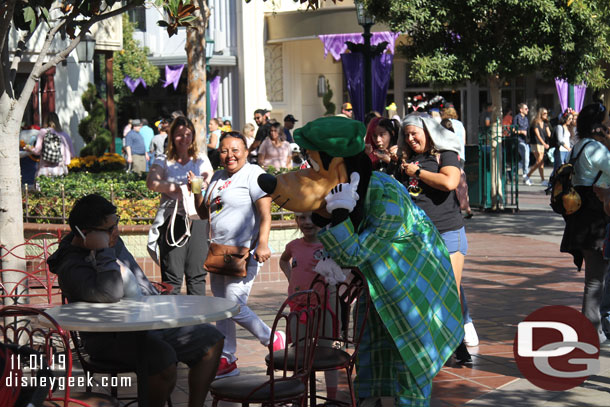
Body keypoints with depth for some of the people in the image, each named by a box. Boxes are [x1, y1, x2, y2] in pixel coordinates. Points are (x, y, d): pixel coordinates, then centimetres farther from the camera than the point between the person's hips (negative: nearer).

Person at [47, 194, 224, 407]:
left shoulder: (113, 242, 9)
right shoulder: (72, 267, -19)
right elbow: (111, 293, -36)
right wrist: (103, 251, -30)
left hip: (146, 323, 9)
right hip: (110, 339, -9)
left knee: (211, 340, 4)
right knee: (164, 360, -37)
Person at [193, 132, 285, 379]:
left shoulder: (253, 174, -8)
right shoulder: (217, 178, 17)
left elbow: (265, 214, -15)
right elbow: (204, 213, 23)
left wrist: (262, 244, -26)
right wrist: (196, 190, 6)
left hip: (244, 252, -8)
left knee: (235, 306, -13)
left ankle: (273, 339, 7)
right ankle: (226, 360, 18)